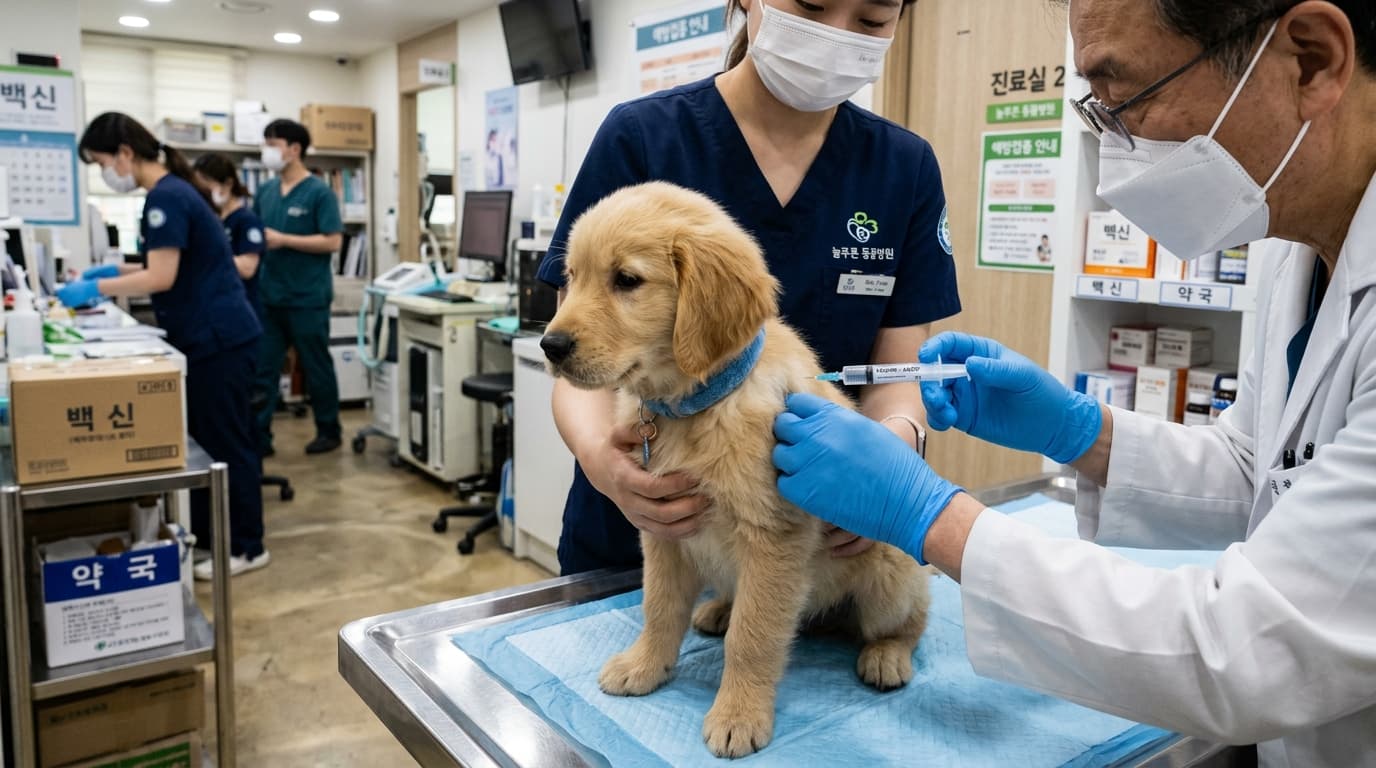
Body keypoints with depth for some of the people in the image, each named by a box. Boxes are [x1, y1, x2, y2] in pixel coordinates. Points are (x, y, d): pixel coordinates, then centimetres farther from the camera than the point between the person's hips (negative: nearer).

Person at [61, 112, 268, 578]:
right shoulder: (170, 191, 14)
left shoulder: (166, 197, -17)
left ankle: (247, 548, 9)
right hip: (207, 338, 10)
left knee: (225, 443, -2)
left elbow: (163, 277, -20)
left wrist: (95, 288, -12)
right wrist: (117, 270, 15)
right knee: (202, 439, 17)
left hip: (220, 340, -10)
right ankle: (202, 533, 29)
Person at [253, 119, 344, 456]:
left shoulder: (319, 192, -9)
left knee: (317, 368, 7)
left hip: (308, 298, -6)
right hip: (269, 296, 6)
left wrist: (283, 240, -19)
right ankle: (258, 437, 12)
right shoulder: (266, 191, 10)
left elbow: (332, 241, -15)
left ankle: (329, 431, 22)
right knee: (262, 369, 5)